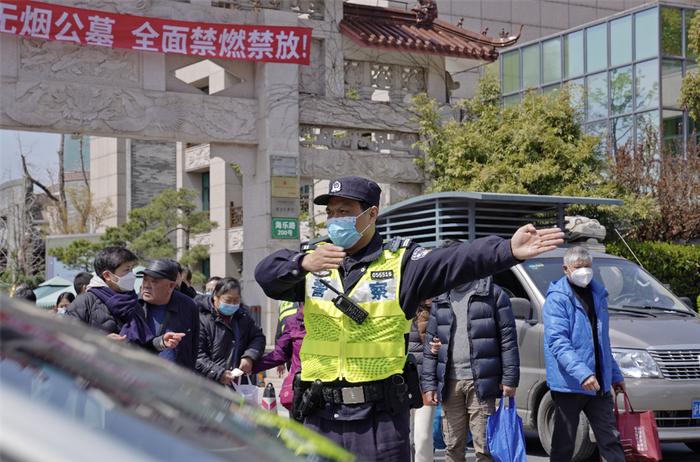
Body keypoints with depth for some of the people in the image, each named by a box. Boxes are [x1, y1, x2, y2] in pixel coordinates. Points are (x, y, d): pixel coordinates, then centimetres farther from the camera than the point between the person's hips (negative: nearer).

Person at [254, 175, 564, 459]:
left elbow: (458, 261, -16)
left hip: (381, 416, -2)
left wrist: (508, 251, -33)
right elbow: (266, 272, -9)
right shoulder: (312, 261, 8)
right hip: (321, 415, 3)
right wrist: (303, 264, -30)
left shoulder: (399, 262, -1)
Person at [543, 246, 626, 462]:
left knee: (610, 440, 6)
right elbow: (558, 342, -20)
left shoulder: (597, 294, 14)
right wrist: (582, 373, -31)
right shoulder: (557, 298, -9)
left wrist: (615, 374, 23)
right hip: (568, 384, -6)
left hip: (599, 383, 6)